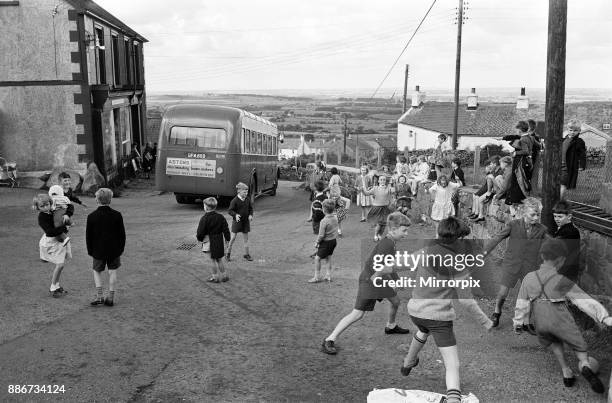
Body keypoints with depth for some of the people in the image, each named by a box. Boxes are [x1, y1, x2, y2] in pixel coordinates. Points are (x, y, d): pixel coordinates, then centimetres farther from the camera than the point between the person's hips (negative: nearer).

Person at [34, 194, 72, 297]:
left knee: (61, 264, 14)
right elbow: (50, 232, -28)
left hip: (60, 240, 7)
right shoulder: (42, 217, -19)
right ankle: (53, 288, 3)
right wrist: (65, 227, -28)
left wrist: (66, 215, -18)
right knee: (60, 264, -11)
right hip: (51, 242, -7)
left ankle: (56, 285, 29)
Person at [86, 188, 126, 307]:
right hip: (114, 250, 0)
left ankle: (99, 296, 5)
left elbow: (88, 236, -2)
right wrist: (121, 248, 10)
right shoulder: (117, 215, -8)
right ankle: (110, 298, 9)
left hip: (98, 250, 0)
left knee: (97, 271, 15)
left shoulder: (91, 216, -8)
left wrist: (90, 250, 9)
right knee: (112, 271, 9)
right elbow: (122, 234, -1)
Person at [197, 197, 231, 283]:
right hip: (219, 241, 5)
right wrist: (227, 239, 11)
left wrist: (199, 238, 5)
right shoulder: (220, 217, -1)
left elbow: (200, 232, -14)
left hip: (209, 242, -5)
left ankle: (215, 277, 16)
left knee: (214, 260, 7)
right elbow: (226, 229, 2)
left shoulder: (204, 218, -15)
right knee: (219, 259, 18)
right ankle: (224, 276, 22)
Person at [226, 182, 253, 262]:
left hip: (245, 221, 5)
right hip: (237, 221, -4)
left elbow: (251, 208, 14)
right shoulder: (235, 200, -13)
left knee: (246, 238, 9)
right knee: (233, 238, 2)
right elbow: (230, 210, -13)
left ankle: (246, 254, 20)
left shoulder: (247, 200, 2)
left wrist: (250, 215, -4)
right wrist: (235, 215, -30)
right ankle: (228, 254, 16)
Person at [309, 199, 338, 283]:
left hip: (326, 242, -8)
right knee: (328, 258, 20)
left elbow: (321, 235, -22)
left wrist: (317, 243, -7)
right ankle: (328, 275, 26)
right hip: (333, 240, 8)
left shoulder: (324, 221, -25)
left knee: (317, 258, 3)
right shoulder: (335, 218, -2)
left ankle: (317, 277, 8)